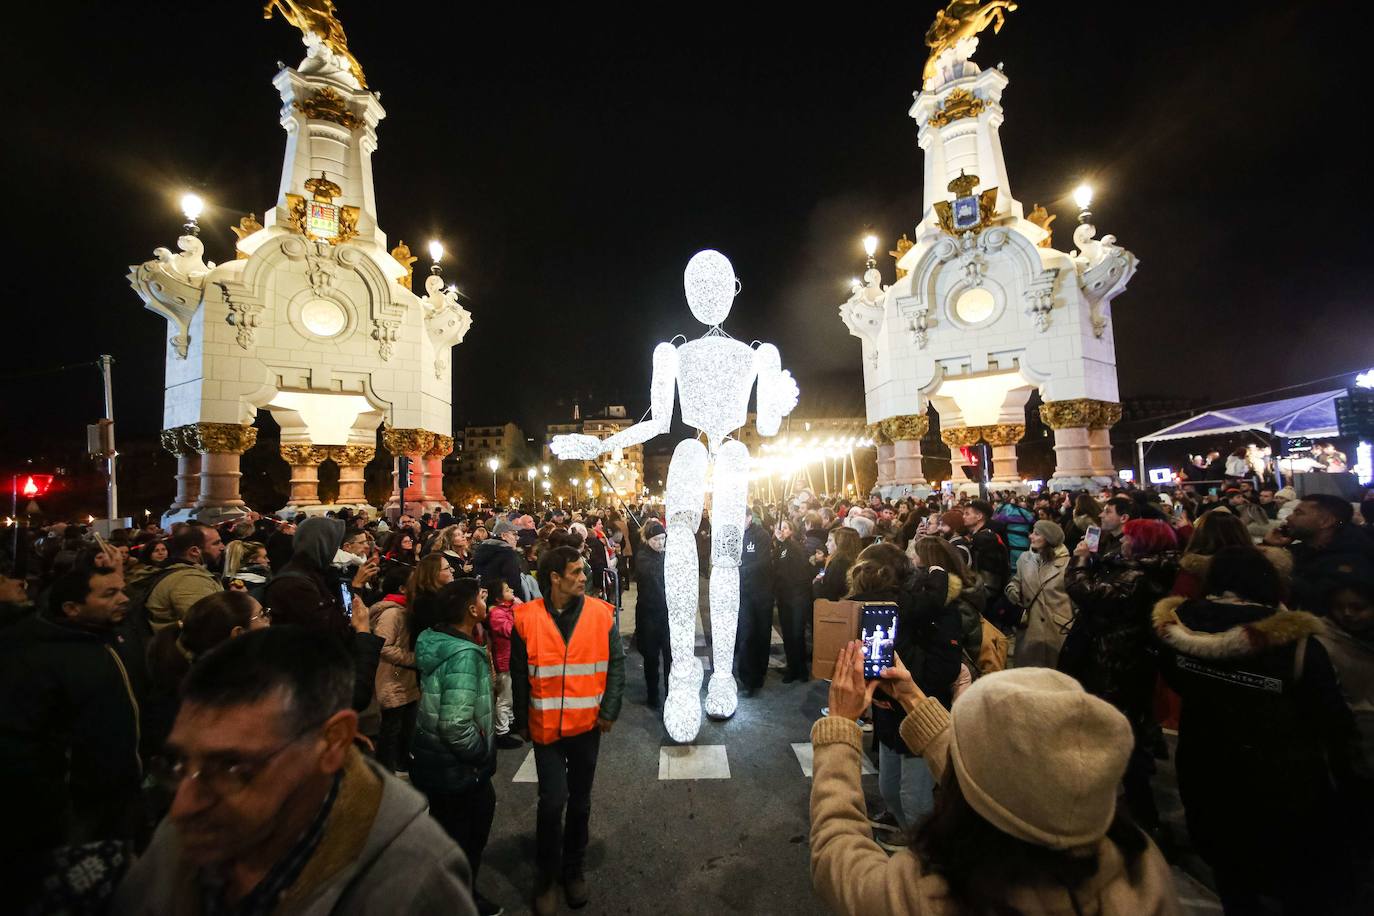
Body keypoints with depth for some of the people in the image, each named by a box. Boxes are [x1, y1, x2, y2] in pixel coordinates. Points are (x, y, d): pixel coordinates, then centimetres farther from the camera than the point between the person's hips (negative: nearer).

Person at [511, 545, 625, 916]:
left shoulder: (601, 614, -9)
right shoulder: (527, 618, -11)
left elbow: (616, 663, -3)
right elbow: (519, 676, -2)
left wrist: (609, 710, -8)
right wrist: (522, 721, 4)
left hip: (588, 723, 2)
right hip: (546, 726, -1)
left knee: (580, 800, 16)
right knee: (553, 800, 1)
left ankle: (573, 869, 40)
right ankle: (546, 877, 27)